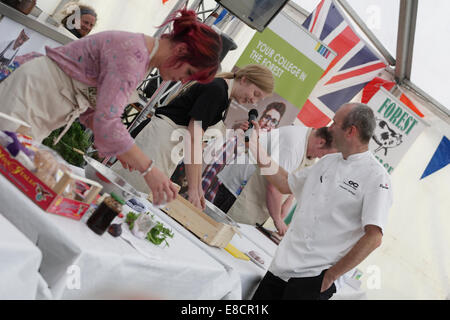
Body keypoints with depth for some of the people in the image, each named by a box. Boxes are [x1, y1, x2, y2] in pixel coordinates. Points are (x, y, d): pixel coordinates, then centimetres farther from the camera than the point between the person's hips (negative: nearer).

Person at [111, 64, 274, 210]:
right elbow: (193, 138, -20)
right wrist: (193, 188, -20)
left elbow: (197, 141, 17)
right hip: (162, 136, -10)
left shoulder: (223, 96, 15)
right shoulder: (216, 89, -14)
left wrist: (198, 187, 13)